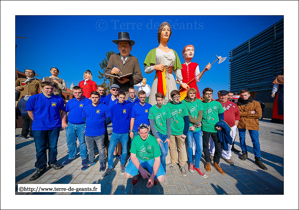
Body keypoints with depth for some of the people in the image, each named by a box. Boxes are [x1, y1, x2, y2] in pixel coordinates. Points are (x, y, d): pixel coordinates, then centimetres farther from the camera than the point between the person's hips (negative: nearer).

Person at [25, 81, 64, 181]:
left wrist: (56, 120, 8)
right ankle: (41, 167, 26)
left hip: (54, 127, 1)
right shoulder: (33, 98, -5)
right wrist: (37, 121, 5)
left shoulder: (58, 99, -4)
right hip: (39, 128, 0)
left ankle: (52, 162, 34)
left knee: (53, 146, 13)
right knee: (40, 148, 8)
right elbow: (29, 111, 6)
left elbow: (60, 110, 10)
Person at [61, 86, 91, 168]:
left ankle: (84, 157, 23)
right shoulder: (70, 102, 9)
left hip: (82, 126, -5)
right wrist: (63, 122, 8)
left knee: (82, 142, 5)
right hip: (70, 125, 5)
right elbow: (64, 112, 17)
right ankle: (71, 156, 36)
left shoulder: (88, 101, -7)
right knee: (70, 142, 15)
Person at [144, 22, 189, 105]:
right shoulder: (154, 51, 11)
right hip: (159, 81, -2)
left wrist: (181, 82, 14)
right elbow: (146, 70, 6)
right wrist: (155, 67, -10)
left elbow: (177, 70, 19)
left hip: (171, 81, 3)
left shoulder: (173, 52, 20)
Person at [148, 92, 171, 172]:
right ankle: (163, 171, 14)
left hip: (165, 133, 3)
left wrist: (168, 137, -3)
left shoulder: (166, 108, -3)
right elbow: (151, 124, -8)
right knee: (163, 152, -11)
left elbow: (169, 123, -1)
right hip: (157, 132, -3)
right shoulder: (152, 109, -9)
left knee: (165, 153, 10)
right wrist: (157, 137, -12)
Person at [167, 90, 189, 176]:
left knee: (181, 149, 11)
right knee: (172, 147, 15)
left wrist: (185, 132, -7)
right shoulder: (168, 105, -3)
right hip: (170, 131, 1)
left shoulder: (183, 106, -5)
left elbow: (187, 120, -4)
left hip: (180, 131, -1)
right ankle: (173, 162, 37)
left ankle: (182, 166, 29)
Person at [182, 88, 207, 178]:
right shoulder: (183, 102, -3)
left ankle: (197, 166, 27)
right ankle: (191, 163, 35)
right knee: (190, 146, 10)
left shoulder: (199, 101, 6)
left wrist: (195, 126, -9)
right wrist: (197, 122, -13)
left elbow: (200, 114, -1)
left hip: (198, 128, 3)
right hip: (188, 128, -2)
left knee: (199, 148, 6)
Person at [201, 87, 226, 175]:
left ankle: (216, 163, 31)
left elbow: (221, 116, 10)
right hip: (205, 129, -1)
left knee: (219, 147, 6)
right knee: (205, 146, 11)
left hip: (216, 129, 1)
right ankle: (208, 162, 34)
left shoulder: (217, 104, 2)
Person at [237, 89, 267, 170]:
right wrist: (250, 113, -13)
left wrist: (244, 114, -10)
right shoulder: (238, 104, 3)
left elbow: (259, 114, -9)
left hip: (253, 124, -1)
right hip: (241, 124, 2)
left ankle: (258, 159, 12)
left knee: (256, 141, -1)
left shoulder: (255, 103, 0)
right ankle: (244, 153, 31)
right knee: (242, 139, 11)